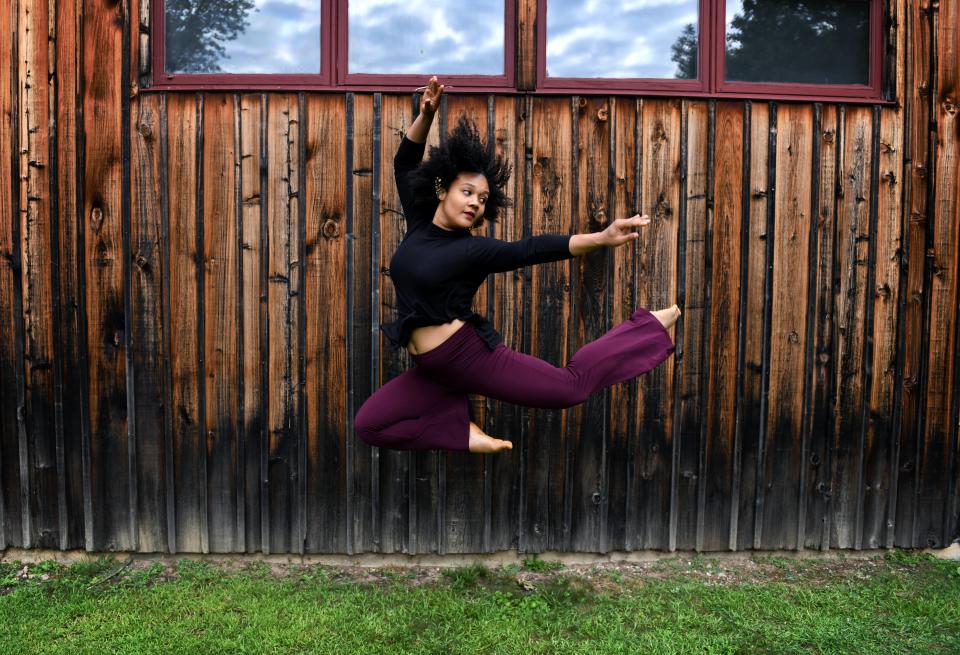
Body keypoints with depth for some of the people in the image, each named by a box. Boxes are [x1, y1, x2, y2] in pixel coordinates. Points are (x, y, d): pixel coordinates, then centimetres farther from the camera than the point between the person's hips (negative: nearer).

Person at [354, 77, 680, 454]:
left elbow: (532, 250, -19)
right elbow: (405, 164, 9)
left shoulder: (473, 249, -10)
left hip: (469, 355, -5)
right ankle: (461, 432, -2)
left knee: (571, 386, 1)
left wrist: (601, 239, -30)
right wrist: (425, 115, -5)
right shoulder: (418, 225, 4)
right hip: (432, 368, 6)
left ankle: (653, 326, 19)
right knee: (368, 424, 1)